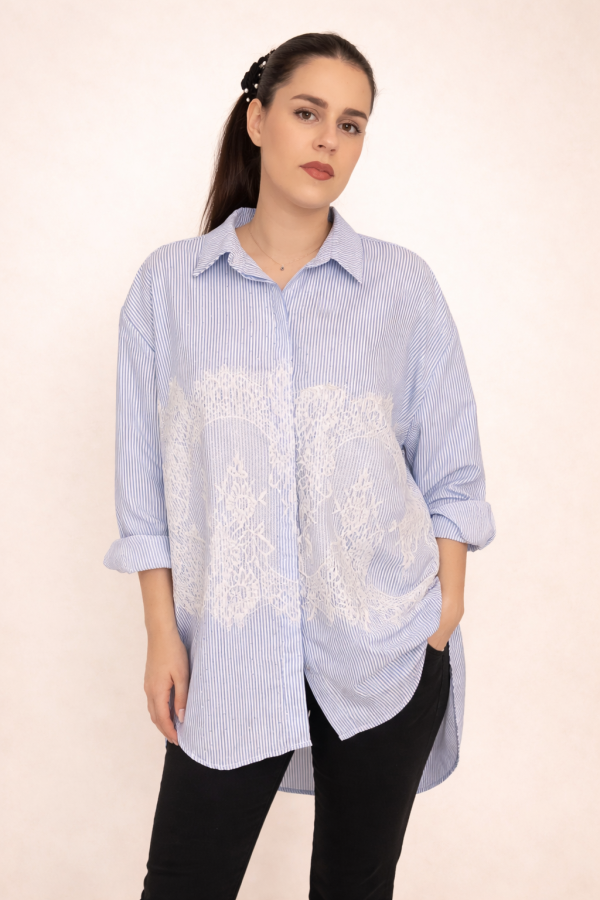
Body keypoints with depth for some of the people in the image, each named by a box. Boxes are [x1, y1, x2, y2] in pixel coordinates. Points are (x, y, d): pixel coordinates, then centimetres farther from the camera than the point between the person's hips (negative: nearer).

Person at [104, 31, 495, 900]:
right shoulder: (169, 283, 0)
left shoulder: (404, 286, 0)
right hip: (232, 658, 0)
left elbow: (449, 475, 4)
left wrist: (444, 620, -1)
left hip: (386, 651, 1)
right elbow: (147, 479, 2)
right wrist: (163, 634, 0)